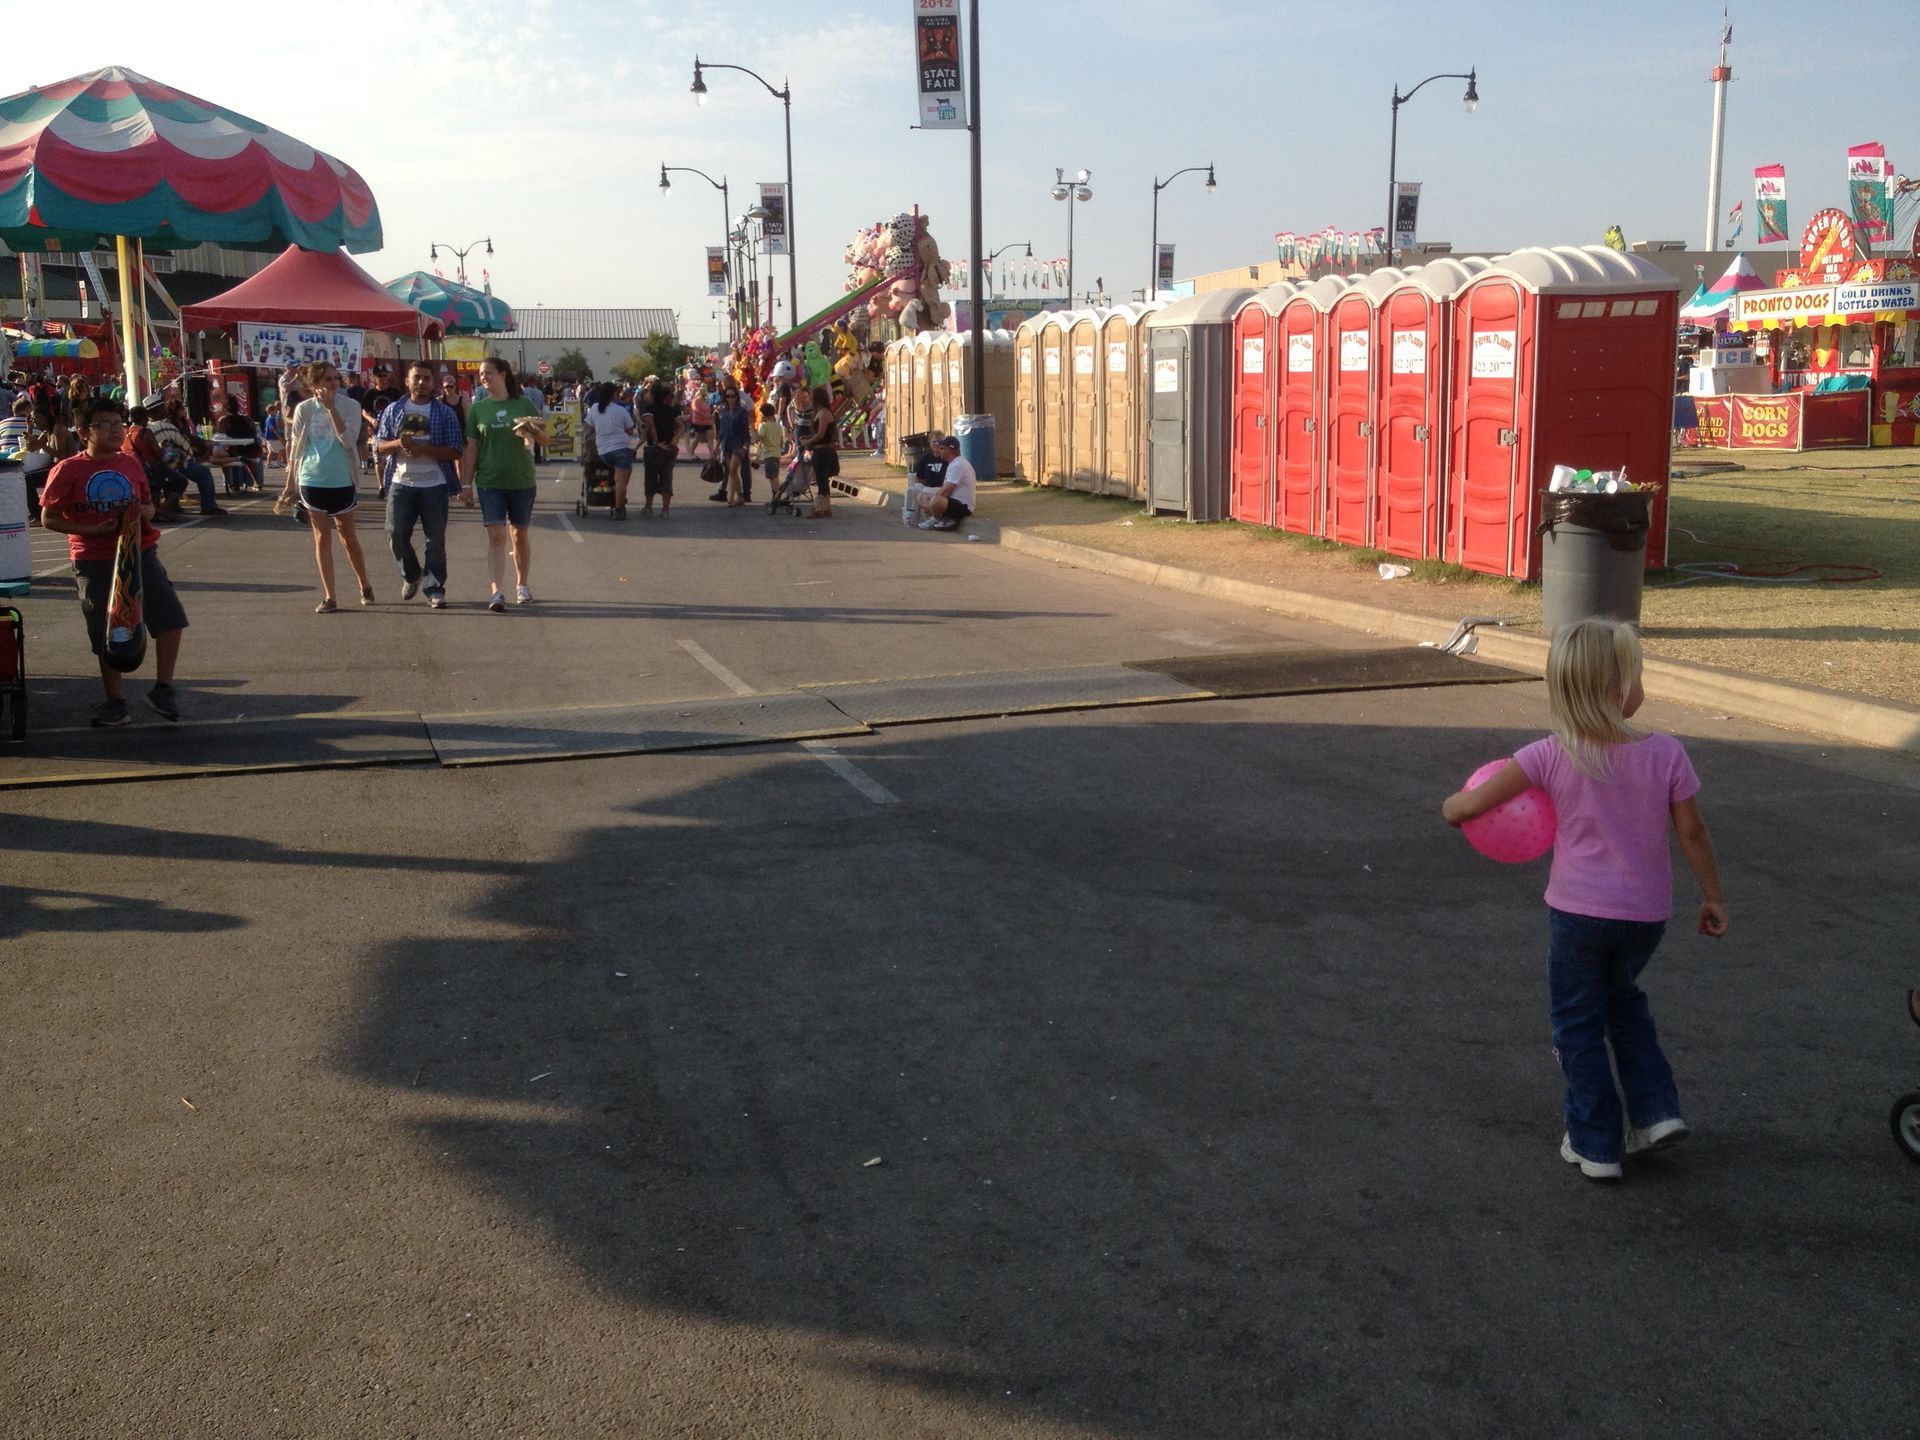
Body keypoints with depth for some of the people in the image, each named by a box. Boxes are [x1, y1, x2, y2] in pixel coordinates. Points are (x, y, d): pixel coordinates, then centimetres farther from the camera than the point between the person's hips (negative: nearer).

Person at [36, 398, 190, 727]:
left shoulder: (130, 464, 6)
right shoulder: (68, 470, -6)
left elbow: (148, 506, 17)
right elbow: (49, 518, -6)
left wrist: (142, 512, -6)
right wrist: (92, 529, -17)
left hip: (140, 553, 3)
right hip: (95, 561, -3)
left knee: (171, 618, -4)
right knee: (107, 633, 5)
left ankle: (163, 689, 11)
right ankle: (115, 700, 20)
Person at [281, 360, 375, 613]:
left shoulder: (350, 407, -5)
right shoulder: (304, 409, -1)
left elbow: (349, 439, -18)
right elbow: (295, 448, 6)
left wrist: (331, 408, -20)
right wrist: (290, 482, 5)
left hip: (341, 481, -1)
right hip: (311, 480, 1)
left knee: (348, 537, 9)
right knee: (322, 537, 3)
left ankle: (365, 586, 27)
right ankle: (328, 597, 6)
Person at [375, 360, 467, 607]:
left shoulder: (445, 413, 2)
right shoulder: (393, 410, 9)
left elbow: (456, 451, -3)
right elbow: (381, 446, 8)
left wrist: (425, 449, -17)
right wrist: (399, 443, -14)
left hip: (435, 486, -2)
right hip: (401, 483, 2)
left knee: (436, 539, -1)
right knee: (396, 533, -2)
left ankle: (435, 589, 6)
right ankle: (411, 575, 23)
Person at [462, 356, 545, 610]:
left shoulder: (523, 404, 2)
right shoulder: (478, 408, 4)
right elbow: (471, 449, 5)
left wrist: (529, 432, -19)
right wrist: (466, 483, 1)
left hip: (521, 480, 0)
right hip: (490, 481, 0)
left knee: (521, 535, 11)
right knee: (496, 535, -10)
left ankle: (521, 586, 28)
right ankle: (497, 592, -13)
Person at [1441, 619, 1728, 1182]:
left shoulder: (1551, 757, -15)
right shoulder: (1666, 754, -12)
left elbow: (1472, 803, -14)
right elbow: (1692, 833, -4)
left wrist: (1453, 807, 9)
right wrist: (1713, 898, 8)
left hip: (1576, 912, -2)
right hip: (1647, 913, 3)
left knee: (1579, 1025, 13)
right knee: (1623, 998, 29)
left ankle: (1595, 1146, 19)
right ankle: (1656, 1111, 24)